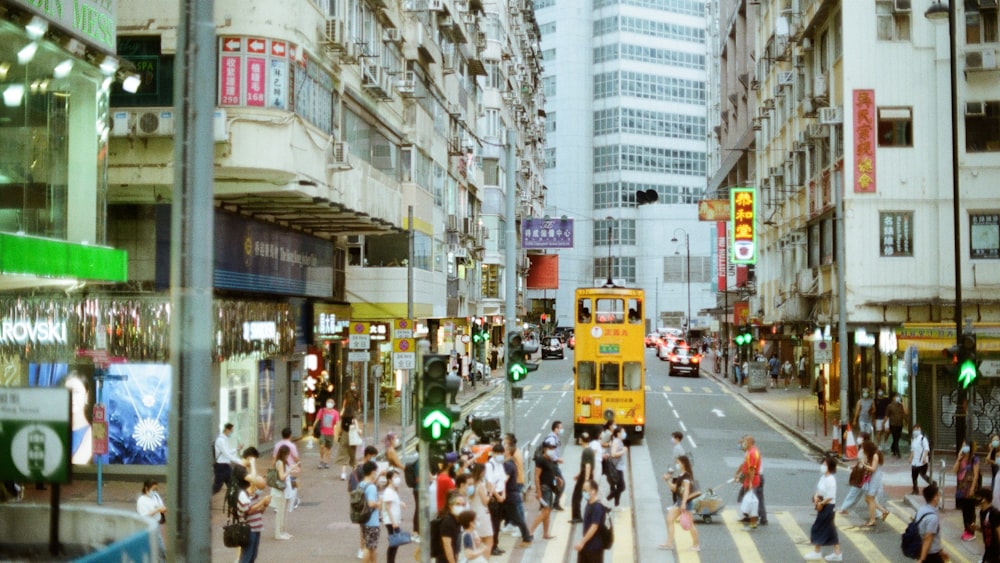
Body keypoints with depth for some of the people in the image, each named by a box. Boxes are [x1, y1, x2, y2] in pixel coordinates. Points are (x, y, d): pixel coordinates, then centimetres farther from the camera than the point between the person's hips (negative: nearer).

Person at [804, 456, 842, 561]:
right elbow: (819, 490, 15)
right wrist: (816, 497, -4)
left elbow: (830, 497, -23)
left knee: (818, 528, 0)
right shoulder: (823, 477, 7)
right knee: (830, 530, 14)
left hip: (828, 506, -9)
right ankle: (837, 553, 20)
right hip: (823, 506, 9)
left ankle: (817, 553, 11)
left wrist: (821, 503, -16)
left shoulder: (830, 480, -22)